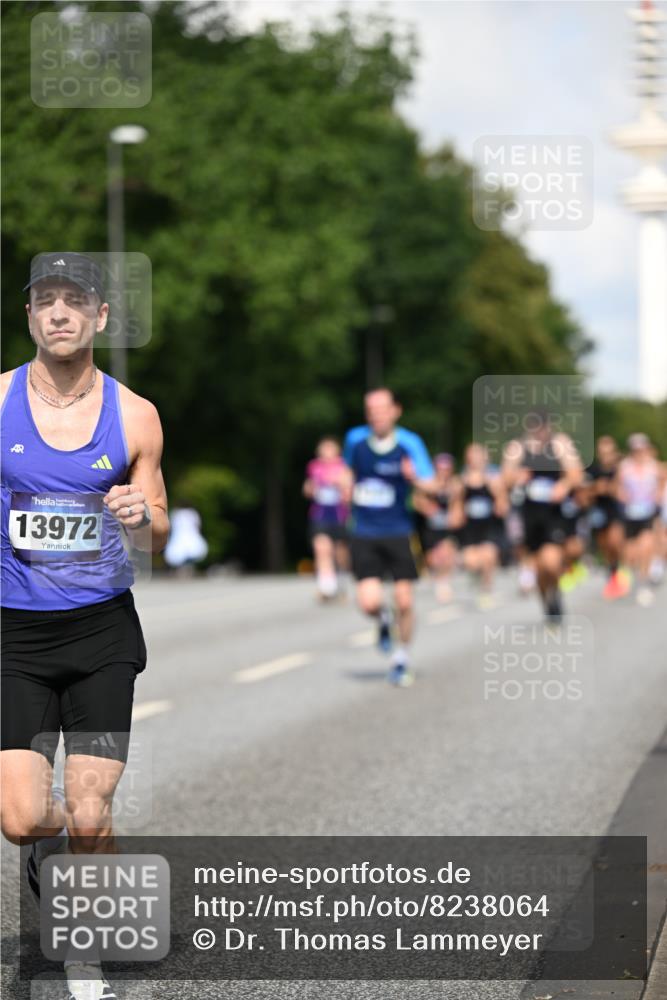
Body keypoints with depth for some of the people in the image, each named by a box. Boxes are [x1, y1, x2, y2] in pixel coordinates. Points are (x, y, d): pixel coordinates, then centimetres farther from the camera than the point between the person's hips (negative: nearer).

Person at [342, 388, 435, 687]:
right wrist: (348, 485, 5)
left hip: (398, 532, -1)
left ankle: (401, 659, 23)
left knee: (404, 601, 0)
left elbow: (431, 485, -18)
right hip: (364, 535, 1)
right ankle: (383, 619, 26)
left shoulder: (409, 443, -10)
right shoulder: (355, 439, -1)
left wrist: (416, 479, -39)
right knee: (369, 602, -13)